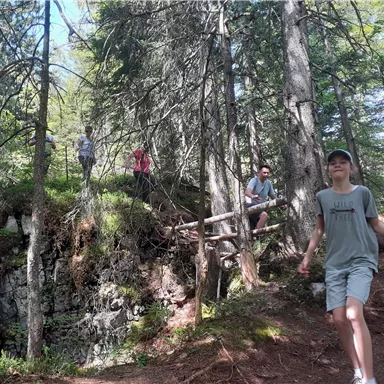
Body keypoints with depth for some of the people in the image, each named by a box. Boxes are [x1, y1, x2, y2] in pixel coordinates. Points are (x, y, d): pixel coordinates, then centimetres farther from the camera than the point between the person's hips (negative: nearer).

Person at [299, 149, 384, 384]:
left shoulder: (363, 193, 2)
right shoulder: (322, 197, 8)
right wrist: (307, 257, 15)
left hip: (361, 261, -3)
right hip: (334, 264, 3)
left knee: (354, 314, -21)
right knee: (340, 319, -3)